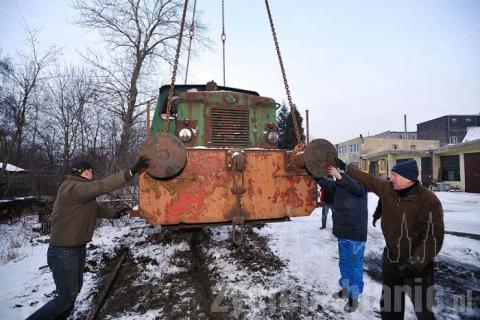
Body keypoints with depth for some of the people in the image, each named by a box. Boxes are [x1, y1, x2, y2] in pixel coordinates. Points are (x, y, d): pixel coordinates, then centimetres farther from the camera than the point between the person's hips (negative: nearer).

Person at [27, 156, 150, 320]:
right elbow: (101, 186, -37)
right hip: (64, 252, -10)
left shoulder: (79, 189, 11)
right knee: (66, 297, 1)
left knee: (74, 289, 21)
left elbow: (94, 208, 20)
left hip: (78, 249, 10)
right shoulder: (73, 188, -22)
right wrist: (131, 172, -41)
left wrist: (114, 213, 12)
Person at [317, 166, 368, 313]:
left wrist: (339, 176, -46)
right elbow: (327, 184, -5)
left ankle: (354, 297, 18)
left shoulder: (360, 184, -11)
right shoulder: (339, 185, 8)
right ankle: (345, 289, 37)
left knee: (355, 264, 5)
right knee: (344, 262, 20)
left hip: (356, 232, -7)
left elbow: (355, 188, -32)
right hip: (342, 231, 7)